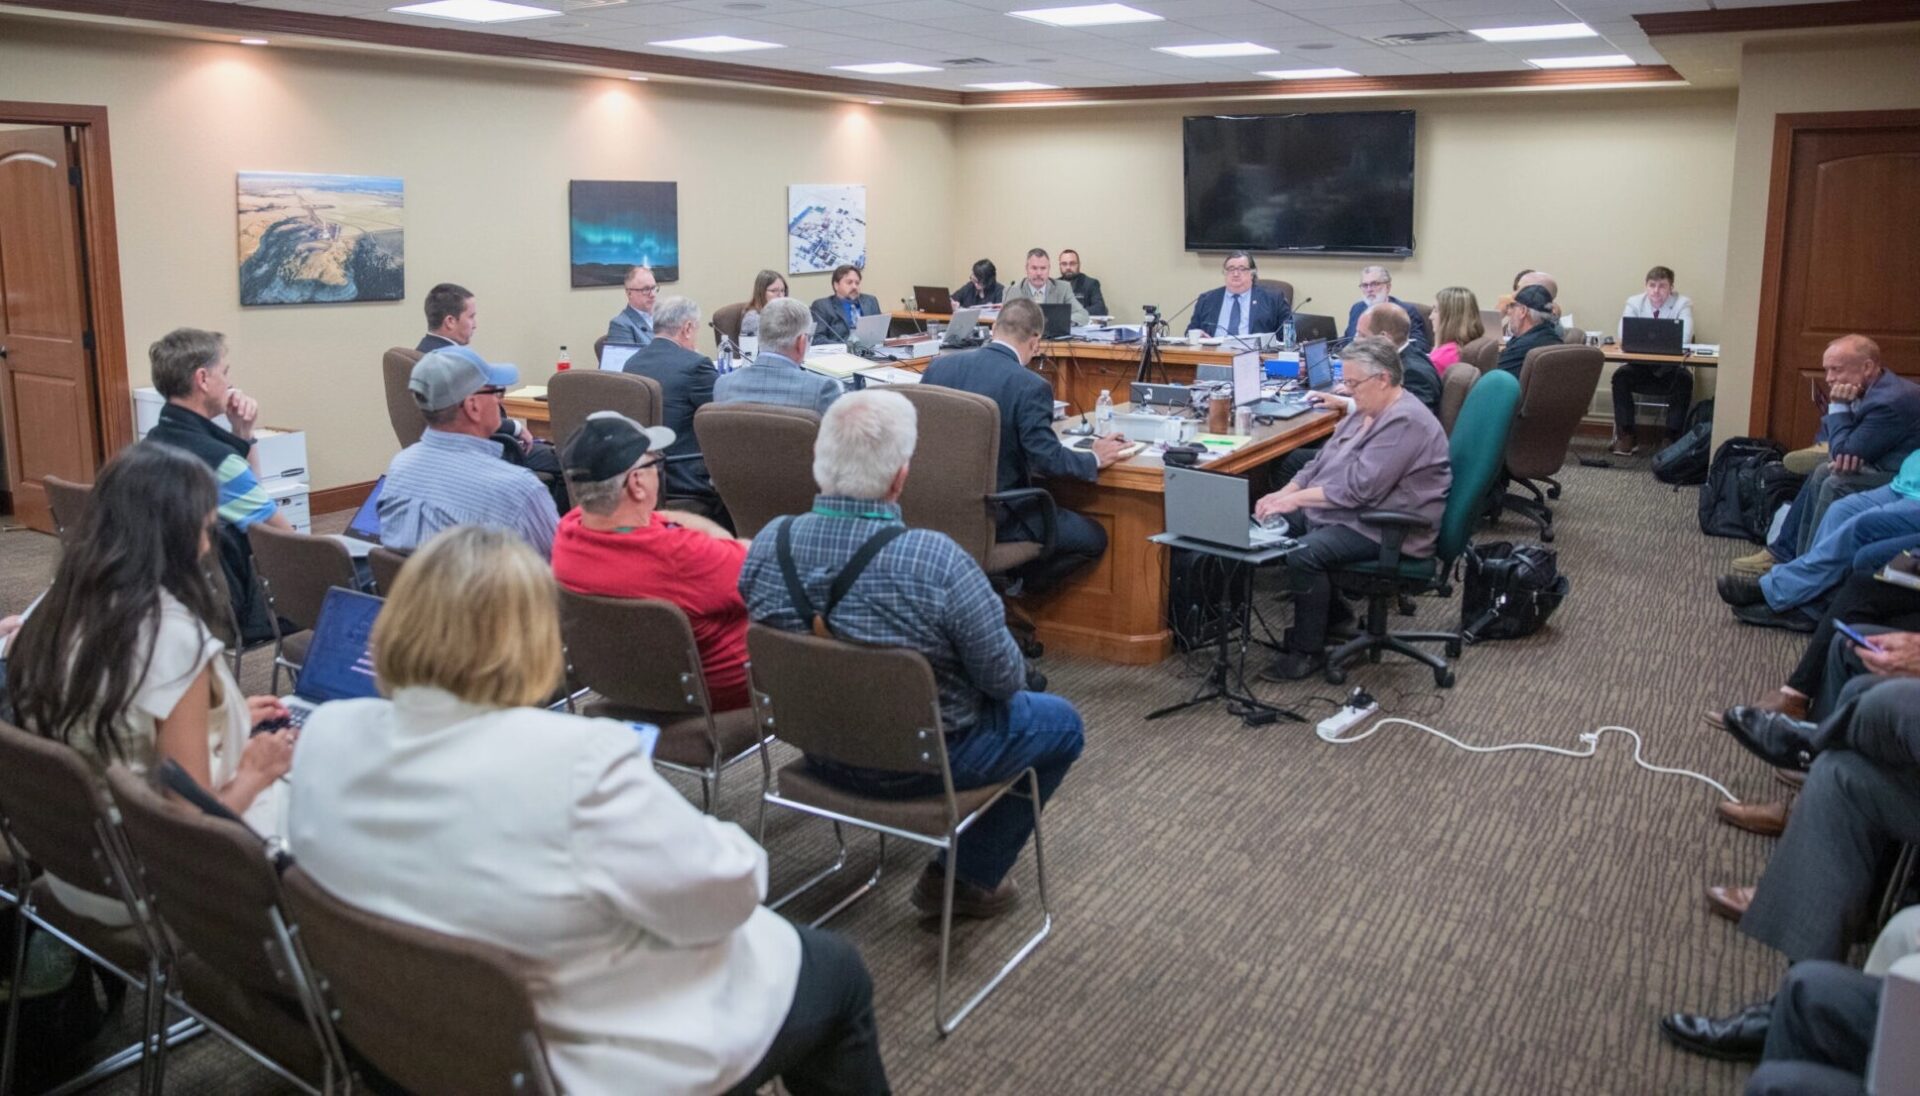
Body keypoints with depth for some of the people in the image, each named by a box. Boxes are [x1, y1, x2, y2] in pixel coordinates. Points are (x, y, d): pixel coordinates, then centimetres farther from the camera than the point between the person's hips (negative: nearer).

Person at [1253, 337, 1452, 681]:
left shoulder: (1406, 422, -21)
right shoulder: (1367, 409, 12)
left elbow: (1360, 487, -27)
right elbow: (1323, 460, 14)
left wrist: (1296, 499, -22)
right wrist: (1283, 494, -2)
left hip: (1385, 528, -11)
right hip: (1343, 512, 11)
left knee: (1303, 555, -29)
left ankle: (1308, 650, -11)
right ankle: (1329, 612, 18)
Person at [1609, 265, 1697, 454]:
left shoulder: (1683, 304, -5)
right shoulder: (1634, 302, 0)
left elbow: (1685, 338, -20)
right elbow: (1624, 335, -13)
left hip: (1671, 369, -2)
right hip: (1641, 367, 2)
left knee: (1684, 380, -30)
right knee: (1620, 376, -25)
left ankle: (1674, 436, -19)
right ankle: (1627, 434, -15)